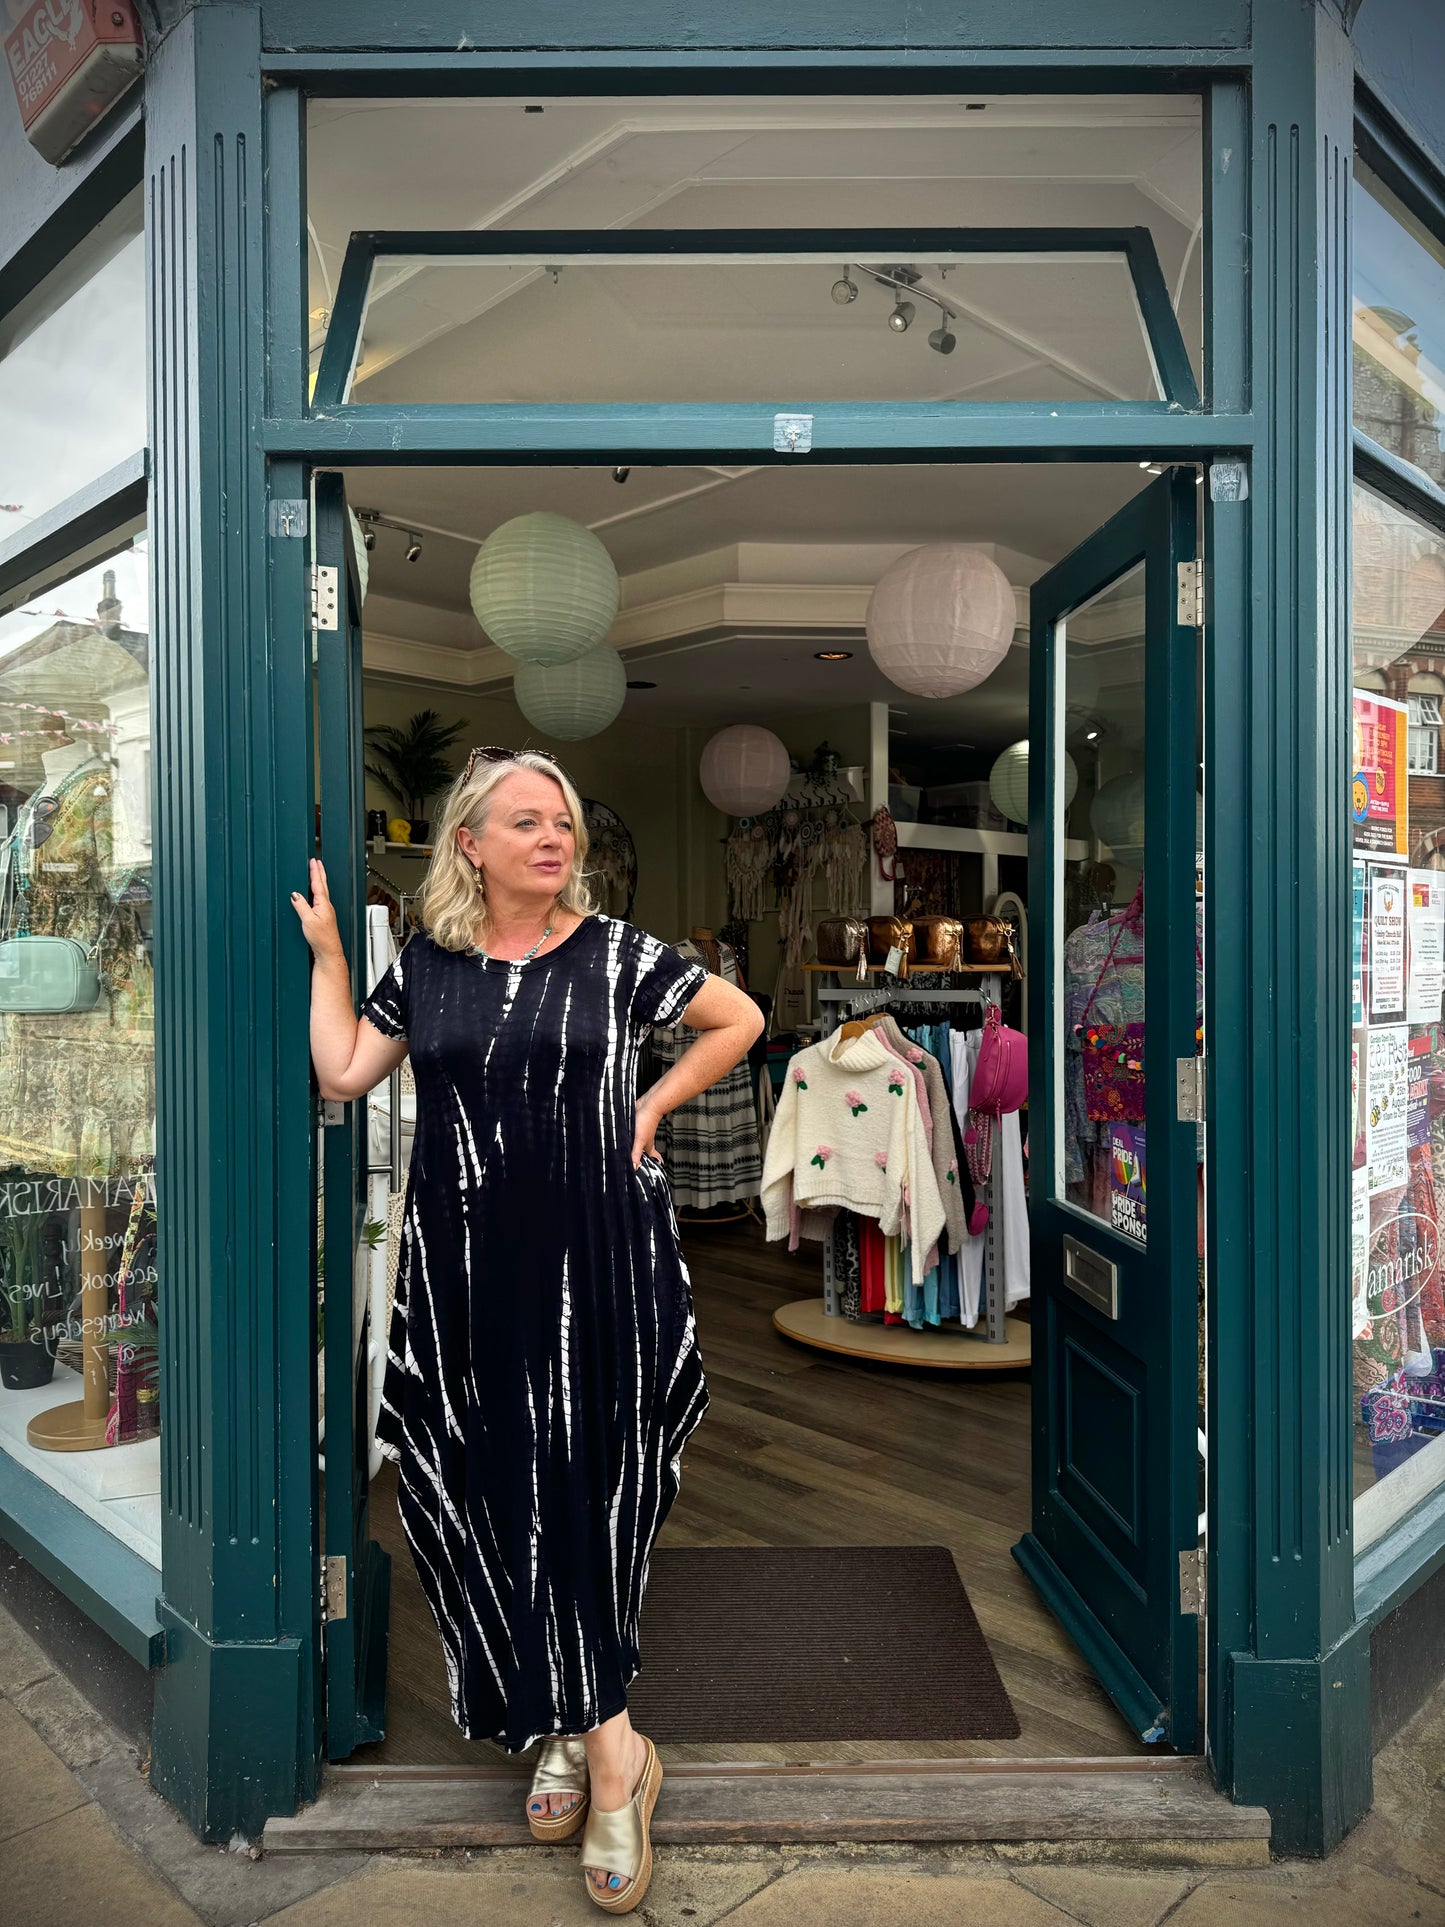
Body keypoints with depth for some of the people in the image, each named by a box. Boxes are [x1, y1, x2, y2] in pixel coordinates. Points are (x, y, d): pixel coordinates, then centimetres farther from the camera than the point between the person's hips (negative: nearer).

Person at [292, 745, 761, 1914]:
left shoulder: (615, 953, -1)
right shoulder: (426, 964, 6)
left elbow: (739, 1019, 7)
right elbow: (341, 1074, 5)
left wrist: (653, 1108, 1)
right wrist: (326, 950, 5)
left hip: (598, 1261, -2)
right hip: (468, 1269, 3)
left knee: (586, 1483, 1)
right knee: (494, 1490, 5)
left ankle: (591, 1740, 17)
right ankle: (601, 1742, 21)